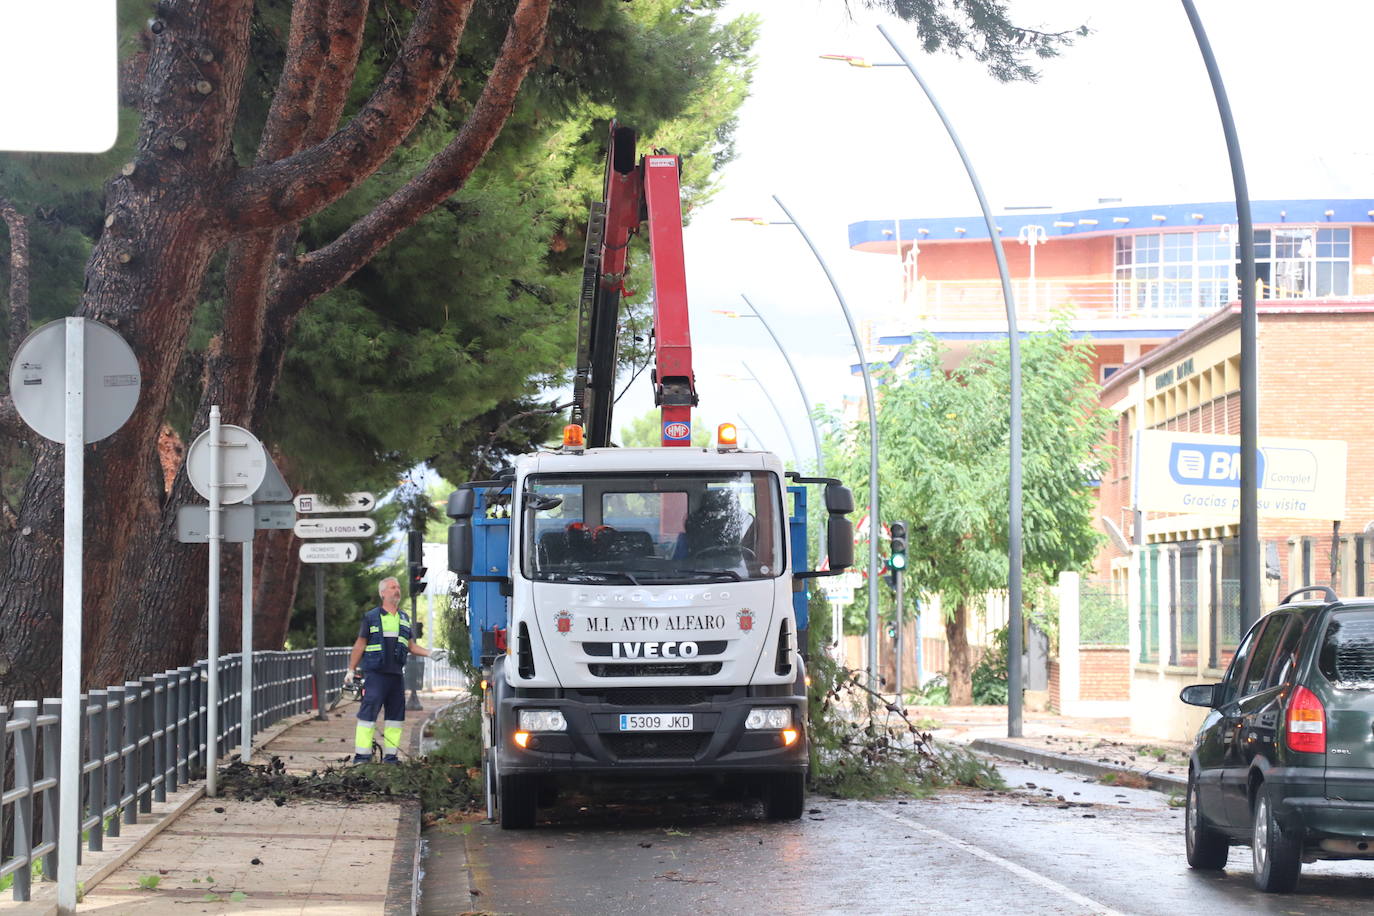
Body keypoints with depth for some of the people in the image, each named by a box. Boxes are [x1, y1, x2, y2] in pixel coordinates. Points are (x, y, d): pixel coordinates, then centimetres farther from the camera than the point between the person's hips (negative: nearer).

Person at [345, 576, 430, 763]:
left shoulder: (404, 618, 16)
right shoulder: (371, 618, 2)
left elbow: (410, 646, 22)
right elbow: (360, 645, 5)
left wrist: (430, 653, 8)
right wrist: (351, 670, 3)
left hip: (396, 674, 5)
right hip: (375, 673, -5)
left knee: (396, 713, 6)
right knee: (368, 711, -11)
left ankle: (390, 755, 13)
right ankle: (362, 755, -10)